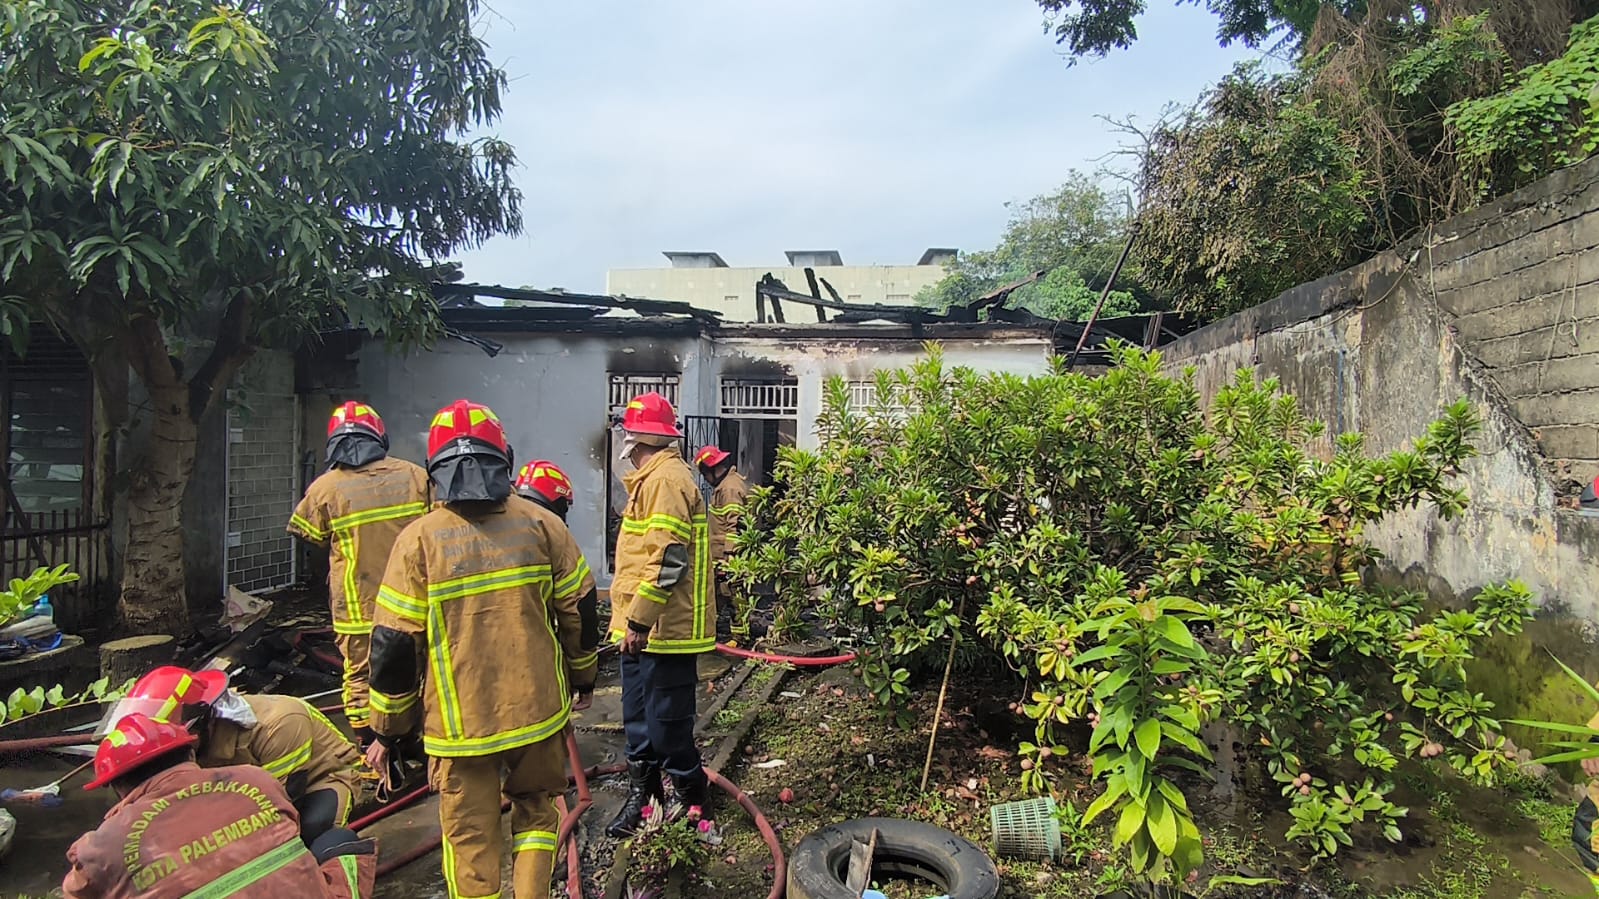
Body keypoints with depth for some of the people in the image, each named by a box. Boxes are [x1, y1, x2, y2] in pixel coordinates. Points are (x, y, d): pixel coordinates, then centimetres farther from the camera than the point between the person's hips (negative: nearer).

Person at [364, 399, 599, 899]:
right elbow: (578, 610, 1)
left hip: (460, 724, -1)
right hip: (538, 709, 2)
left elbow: (394, 644, -7)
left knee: (470, 838, 14)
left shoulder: (420, 539, -9)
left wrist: (386, 729, 5)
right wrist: (583, 677, 17)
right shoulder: (540, 524, -5)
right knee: (535, 810, 23)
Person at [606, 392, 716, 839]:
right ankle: (641, 798, 32)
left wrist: (639, 621, -22)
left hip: (663, 632, -10)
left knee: (667, 727, 1)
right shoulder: (652, 478, 15)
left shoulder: (665, 480, -17)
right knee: (639, 723, 18)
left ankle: (697, 806, 17)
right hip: (643, 629, 10)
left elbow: (668, 560, -25)